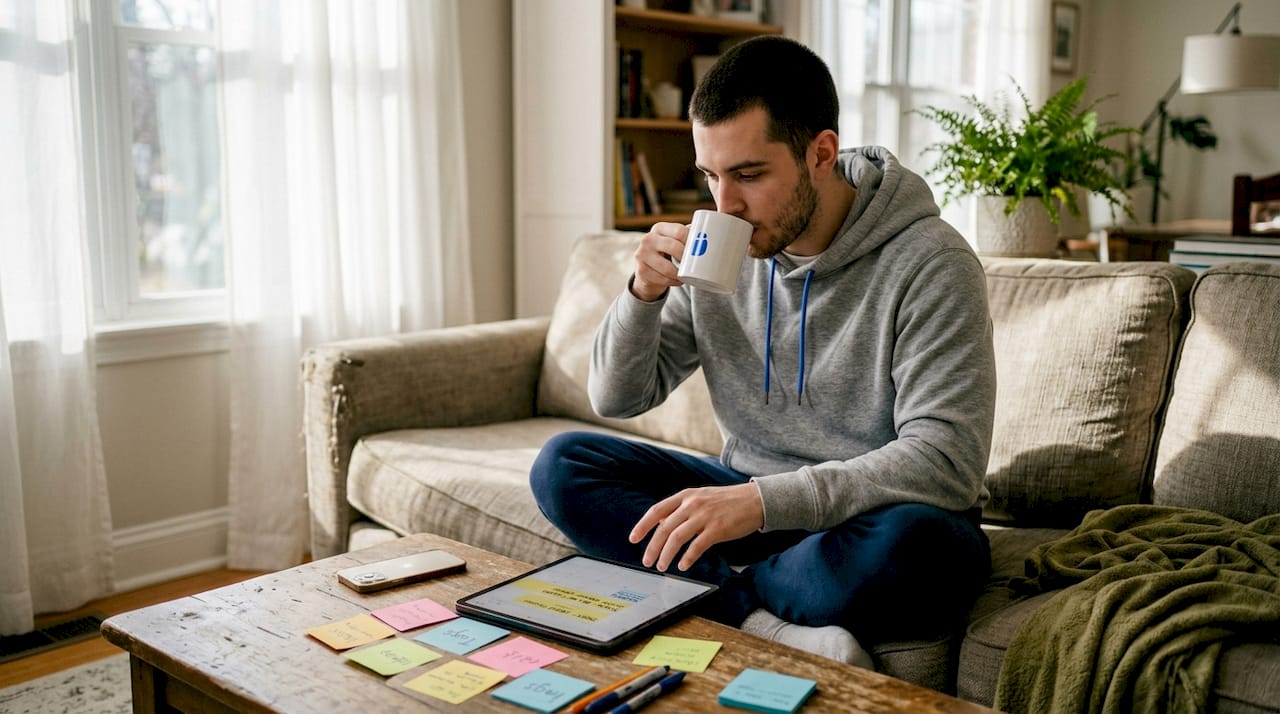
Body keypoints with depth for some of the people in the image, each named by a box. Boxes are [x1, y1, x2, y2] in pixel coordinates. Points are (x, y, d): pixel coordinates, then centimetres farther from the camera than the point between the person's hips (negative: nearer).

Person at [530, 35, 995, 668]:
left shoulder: (930, 263, -17)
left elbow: (946, 460, -26)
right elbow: (616, 398, 5)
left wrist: (763, 500, -36)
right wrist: (645, 294, -15)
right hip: (747, 502, 5)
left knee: (915, 544, -40)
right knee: (560, 465, -12)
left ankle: (720, 602, -15)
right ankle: (769, 624, -24)